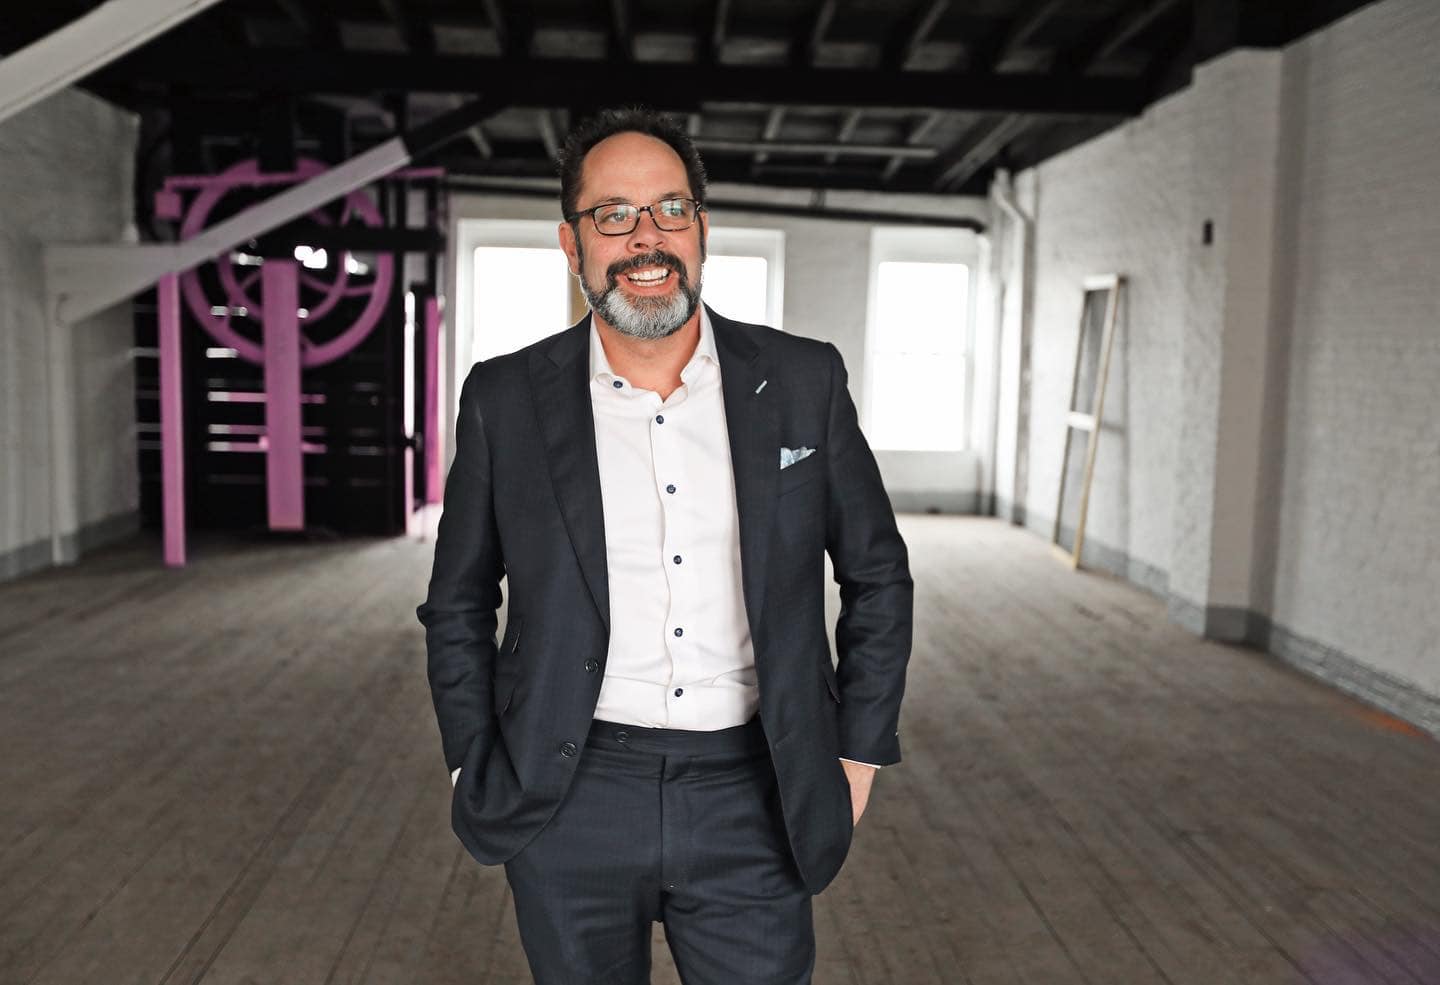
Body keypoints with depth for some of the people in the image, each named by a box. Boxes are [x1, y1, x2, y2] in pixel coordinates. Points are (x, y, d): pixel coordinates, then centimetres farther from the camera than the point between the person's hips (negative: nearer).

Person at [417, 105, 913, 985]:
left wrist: (857, 756, 5)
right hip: (567, 807, 0)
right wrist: (478, 773, 4)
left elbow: (877, 578, 7)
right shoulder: (506, 400, -2)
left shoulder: (804, 383, -2)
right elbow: (458, 606, 8)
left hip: (750, 804, 0)